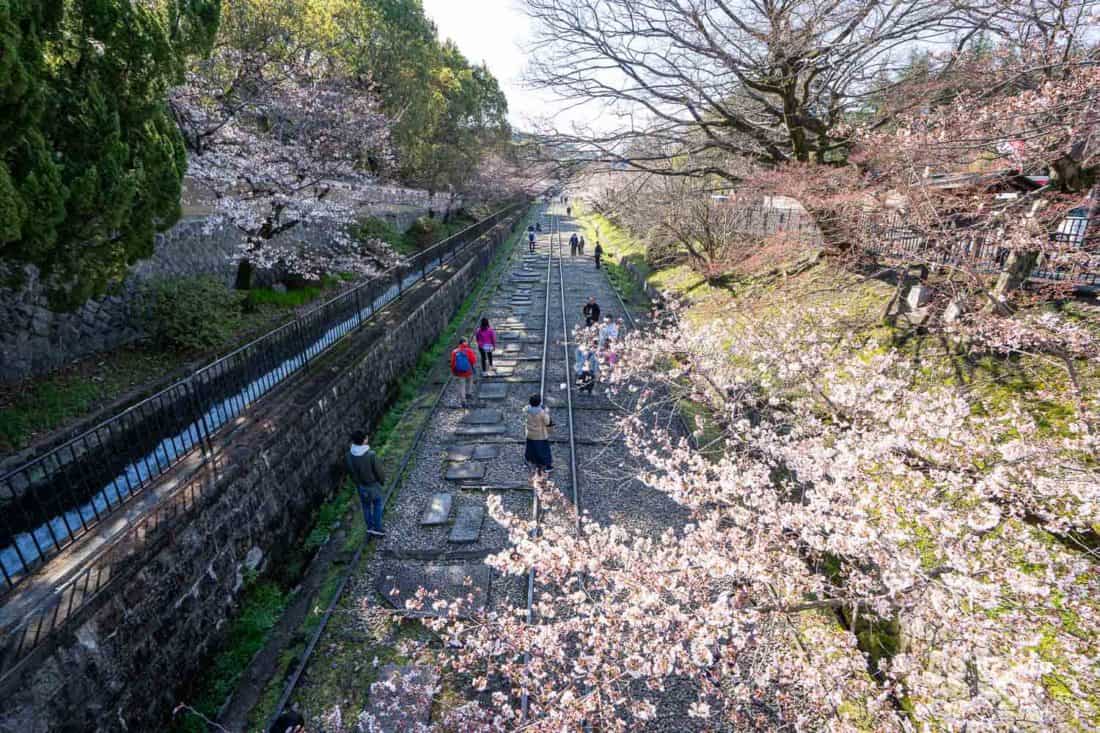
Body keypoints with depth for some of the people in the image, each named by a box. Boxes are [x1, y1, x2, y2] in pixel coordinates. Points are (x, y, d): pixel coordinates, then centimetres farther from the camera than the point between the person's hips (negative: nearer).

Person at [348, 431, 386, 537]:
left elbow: (350, 471, -2)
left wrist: (356, 481, 16)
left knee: (366, 505, 23)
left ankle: (370, 527, 36)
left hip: (360, 485, 4)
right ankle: (377, 528, 21)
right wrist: (382, 480, 1)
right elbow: (378, 471, -20)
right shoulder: (370, 455, -33)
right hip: (373, 484, -4)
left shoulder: (349, 455, -17)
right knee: (378, 504, 18)